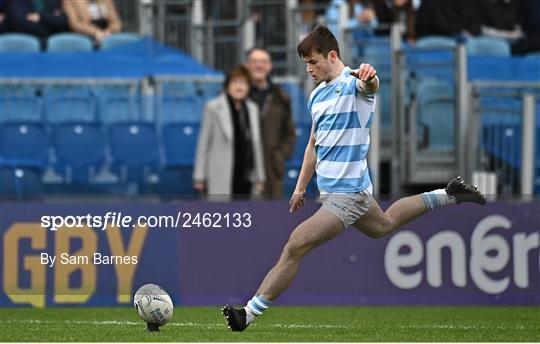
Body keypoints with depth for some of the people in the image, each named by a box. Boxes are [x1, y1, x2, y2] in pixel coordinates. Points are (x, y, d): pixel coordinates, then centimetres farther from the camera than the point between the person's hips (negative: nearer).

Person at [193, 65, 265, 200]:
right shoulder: (213, 107, -4)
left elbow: (256, 143, 14)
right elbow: (203, 143, -2)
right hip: (221, 177, -5)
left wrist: (260, 177, 12)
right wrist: (199, 177, -4)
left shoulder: (252, 108, 10)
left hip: (246, 177, 5)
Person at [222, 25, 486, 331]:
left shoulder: (353, 83, -15)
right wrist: (300, 188, 21)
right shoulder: (317, 96, 11)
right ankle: (447, 196, 42)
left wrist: (369, 77, -65)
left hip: (345, 193, -10)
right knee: (384, 225, 32)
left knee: (294, 249, -16)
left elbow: (370, 86, -41)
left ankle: (250, 313, -14)